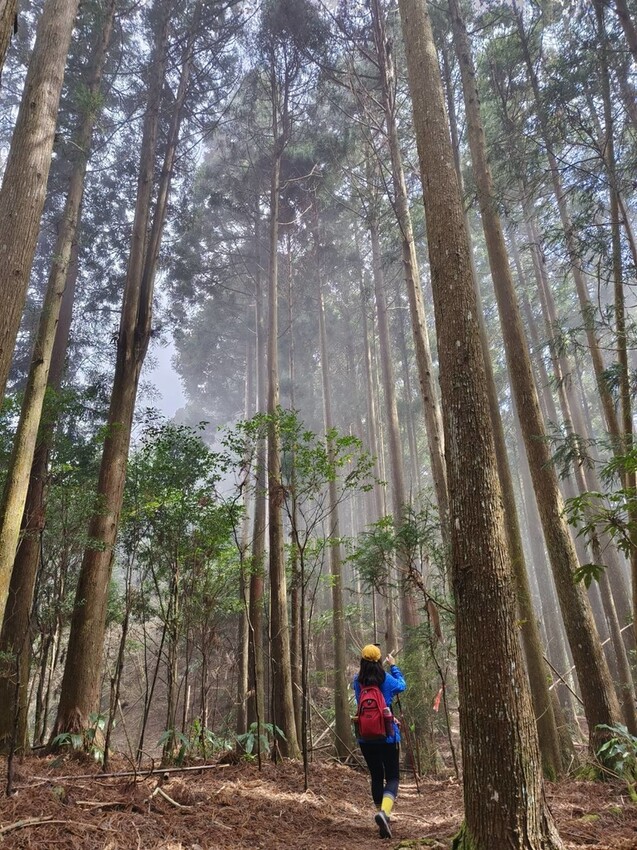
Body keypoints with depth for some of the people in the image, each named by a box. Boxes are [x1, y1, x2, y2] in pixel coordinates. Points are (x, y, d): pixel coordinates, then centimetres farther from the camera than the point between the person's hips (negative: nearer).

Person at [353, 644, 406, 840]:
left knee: (376, 777, 17)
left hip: (365, 738, 3)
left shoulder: (357, 681, -5)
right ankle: (384, 811, -22)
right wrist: (393, 666, 24)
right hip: (387, 736, -3)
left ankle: (383, 822, 24)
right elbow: (402, 685, 11)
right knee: (392, 777, 4)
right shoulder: (386, 680, -10)